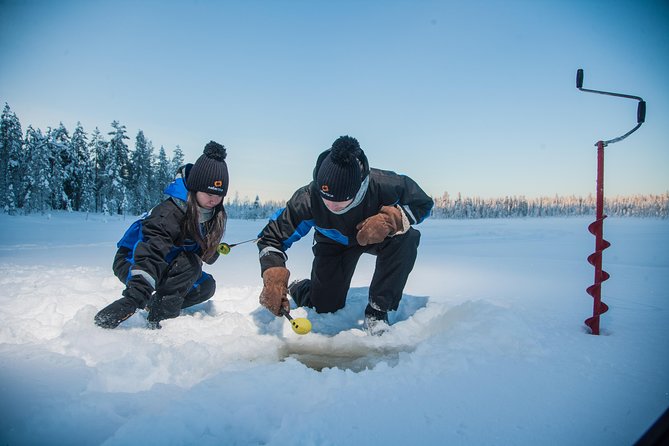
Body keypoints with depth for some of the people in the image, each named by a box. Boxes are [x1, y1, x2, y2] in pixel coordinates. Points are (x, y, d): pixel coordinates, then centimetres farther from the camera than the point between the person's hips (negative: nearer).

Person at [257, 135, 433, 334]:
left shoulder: (382, 184, -39)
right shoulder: (309, 198, -36)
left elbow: (423, 203, -21)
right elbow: (272, 237, -25)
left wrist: (390, 219, -41)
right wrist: (273, 280, -43)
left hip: (377, 236, 0)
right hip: (333, 244, 0)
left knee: (406, 238, -34)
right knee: (325, 307, -5)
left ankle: (378, 309, -17)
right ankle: (298, 288, 33)